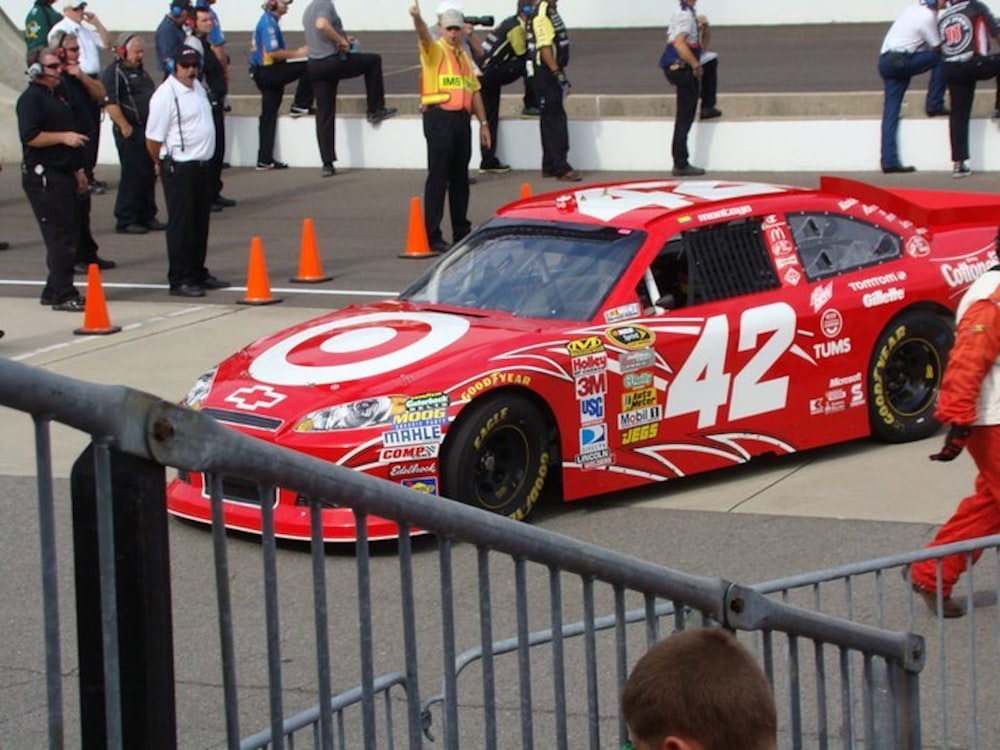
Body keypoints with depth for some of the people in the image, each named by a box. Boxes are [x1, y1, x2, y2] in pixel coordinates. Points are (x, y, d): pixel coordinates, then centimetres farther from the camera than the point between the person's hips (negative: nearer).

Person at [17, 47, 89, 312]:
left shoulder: (59, 95, 19)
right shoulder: (30, 99, -10)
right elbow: (29, 136, -22)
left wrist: (78, 169, 26)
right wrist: (63, 137, -22)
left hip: (63, 174, 10)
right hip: (42, 177, -10)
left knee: (69, 230, 11)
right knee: (59, 235, -11)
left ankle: (54, 291, 20)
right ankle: (63, 295, -9)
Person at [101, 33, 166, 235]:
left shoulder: (140, 71, 19)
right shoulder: (114, 73, -11)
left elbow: (152, 96, 29)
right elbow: (110, 104, -19)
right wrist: (125, 127, -20)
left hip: (148, 130, 9)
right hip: (131, 133, -9)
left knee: (149, 175, 12)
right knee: (132, 175, -7)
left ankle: (147, 216, 21)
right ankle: (125, 220, -1)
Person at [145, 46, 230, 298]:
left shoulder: (198, 87, 12)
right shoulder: (166, 95, -16)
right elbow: (153, 138, -14)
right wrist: (161, 163, -1)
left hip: (202, 164, 9)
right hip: (178, 168, -9)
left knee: (200, 222, 16)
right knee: (181, 225, -5)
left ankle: (198, 273, 26)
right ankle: (179, 280, 0)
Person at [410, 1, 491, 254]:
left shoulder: (464, 57, 20)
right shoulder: (435, 50, -1)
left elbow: (474, 90, 23)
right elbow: (424, 36, -23)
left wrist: (483, 122, 19)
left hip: (462, 119, 7)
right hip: (439, 118, -7)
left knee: (460, 177, 12)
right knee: (438, 176, -8)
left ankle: (461, 231, 20)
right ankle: (432, 235, -7)